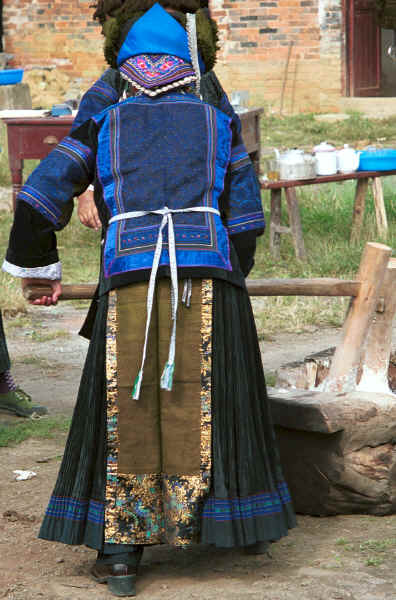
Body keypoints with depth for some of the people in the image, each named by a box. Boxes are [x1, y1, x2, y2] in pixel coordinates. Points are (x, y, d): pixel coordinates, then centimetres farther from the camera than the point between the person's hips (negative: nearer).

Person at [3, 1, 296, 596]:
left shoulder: (103, 125, 15)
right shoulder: (219, 123, 16)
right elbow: (245, 217, 15)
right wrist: (230, 278, 31)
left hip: (129, 281, 0)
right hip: (209, 273, 0)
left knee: (128, 414, 6)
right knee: (210, 408, 10)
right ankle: (241, 528, 19)